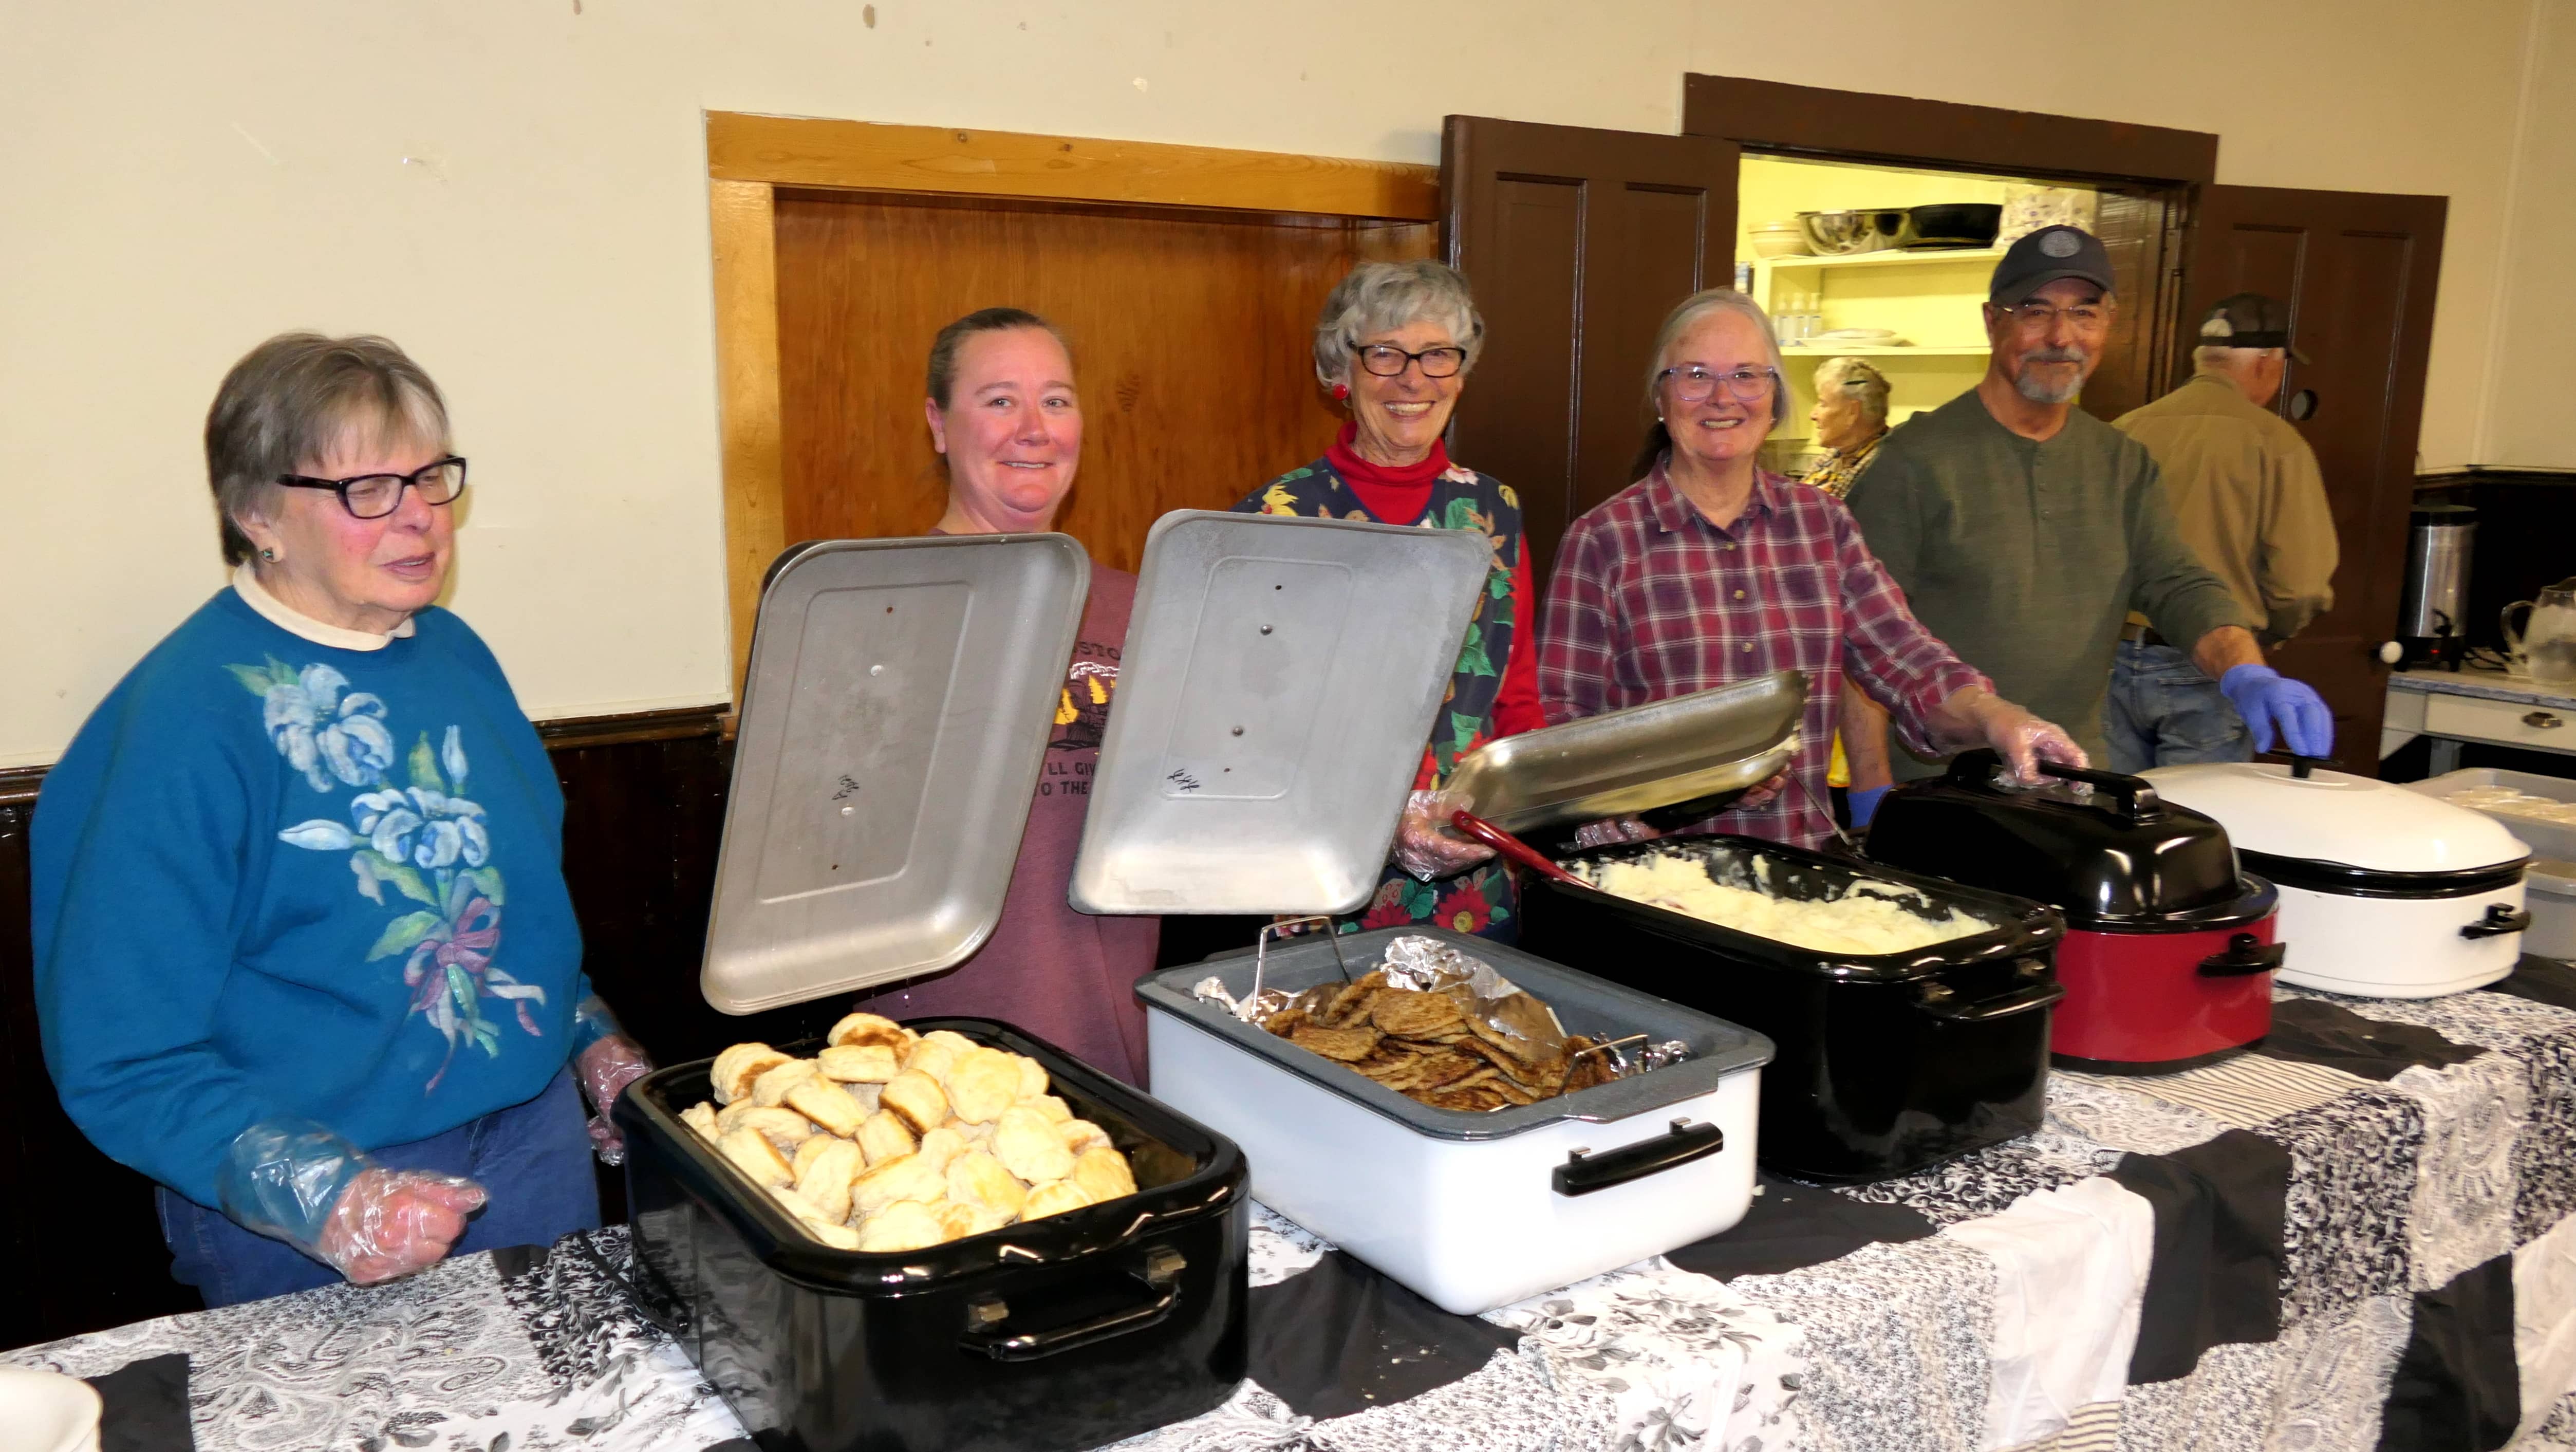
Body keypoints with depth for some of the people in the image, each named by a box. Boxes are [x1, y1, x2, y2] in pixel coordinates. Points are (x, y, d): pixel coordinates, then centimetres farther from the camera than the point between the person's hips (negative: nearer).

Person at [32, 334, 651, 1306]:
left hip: (537, 1143, 6)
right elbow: (124, 1064, -19)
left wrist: (593, 1040, 9)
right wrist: (324, 1198, -30)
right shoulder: (186, 720, -19)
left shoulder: (454, 654, 2)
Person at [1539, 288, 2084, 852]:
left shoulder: (1823, 522, 12)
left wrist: (1995, 718, -15)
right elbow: (1562, 717, -3)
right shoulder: (1602, 540, 0)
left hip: (1804, 850, 3)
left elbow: (1900, 654, 4)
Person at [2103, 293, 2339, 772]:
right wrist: (2263, 636, 10)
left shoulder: (2124, 431, 3)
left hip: (2112, 657, 4)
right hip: (2207, 674, -3)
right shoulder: (2273, 441, -6)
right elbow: (2300, 584, -10)